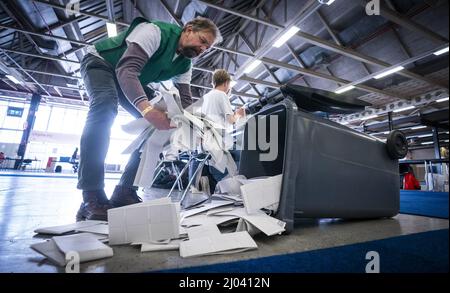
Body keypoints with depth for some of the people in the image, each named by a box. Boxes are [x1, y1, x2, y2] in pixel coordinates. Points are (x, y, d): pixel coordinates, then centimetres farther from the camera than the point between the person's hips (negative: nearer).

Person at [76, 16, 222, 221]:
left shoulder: (185, 65, -4)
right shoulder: (155, 32, -27)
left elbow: (185, 101, -10)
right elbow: (126, 69, -41)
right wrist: (147, 109, -58)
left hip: (132, 81, 7)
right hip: (100, 61, -6)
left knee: (157, 126, -13)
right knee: (106, 104, -39)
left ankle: (125, 193, -10)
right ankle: (92, 198, -36)